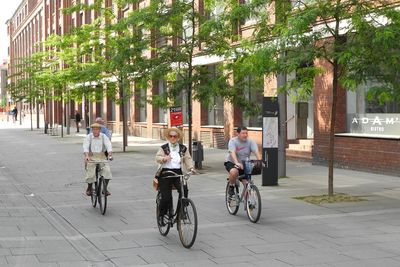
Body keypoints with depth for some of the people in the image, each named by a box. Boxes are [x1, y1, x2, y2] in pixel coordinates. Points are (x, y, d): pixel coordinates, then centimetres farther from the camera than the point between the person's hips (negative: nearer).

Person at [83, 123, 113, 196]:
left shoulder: (103, 137, 1)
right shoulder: (88, 137, -1)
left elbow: (108, 145, -11)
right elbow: (85, 147, -13)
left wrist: (110, 154, -29)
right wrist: (86, 156, -31)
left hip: (102, 157, 1)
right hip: (91, 157, -1)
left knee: (107, 170, -18)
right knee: (91, 173, -15)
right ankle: (89, 188, 12)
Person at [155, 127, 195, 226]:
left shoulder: (183, 148, 11)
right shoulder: (163, 148, 4)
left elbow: (187, 159, 5)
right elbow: (158, 158, -9)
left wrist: (191, 167, -14)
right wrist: (164, 158, -31)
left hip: (178, 173, 2)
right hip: (165, 173, -2)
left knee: (184, 190, -24)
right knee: (166, 197, -7)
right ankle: (161, 216, 15)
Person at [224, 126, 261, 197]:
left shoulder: (251, 142, -7)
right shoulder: (233, 141, -16)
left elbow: (256, 152, -20)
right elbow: (232, 153, -32)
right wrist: (236, 163, -49)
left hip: (245, 165, 3)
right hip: (231, 163, -3)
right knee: (234, 172, -37)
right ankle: (231, 186, -9)